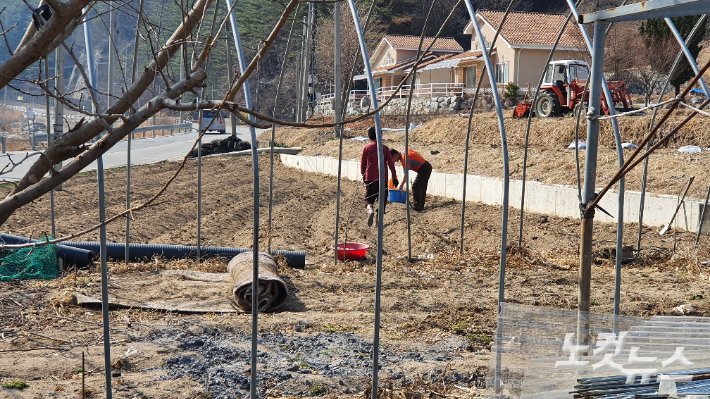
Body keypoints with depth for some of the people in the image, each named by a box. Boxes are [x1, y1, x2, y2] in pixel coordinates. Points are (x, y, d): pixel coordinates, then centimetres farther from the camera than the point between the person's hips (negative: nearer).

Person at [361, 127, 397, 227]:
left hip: (370, 178, -1)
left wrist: (363, 174, 23)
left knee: (368, 199, 2)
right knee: (382, 201, 11)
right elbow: (391, 163, 1)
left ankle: (370, 210, -31)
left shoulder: (367, 148, 0)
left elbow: (363, 163, 7)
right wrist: (394, 176, 7)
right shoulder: (385, 148, 2)